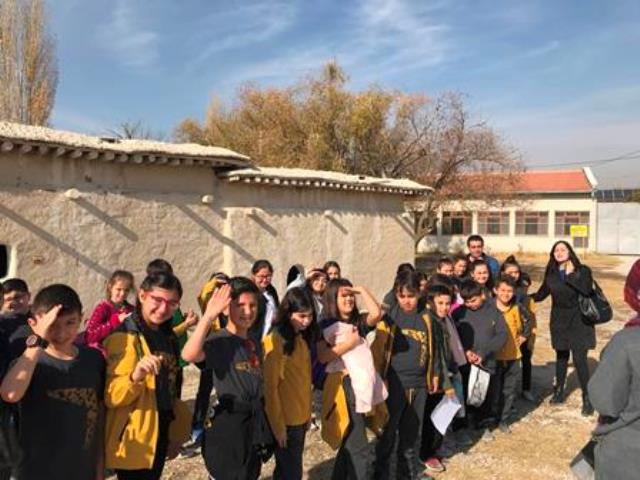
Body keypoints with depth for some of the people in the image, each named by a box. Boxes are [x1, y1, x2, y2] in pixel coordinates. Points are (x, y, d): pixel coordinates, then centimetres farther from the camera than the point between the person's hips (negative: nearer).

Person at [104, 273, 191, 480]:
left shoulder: (168, 336, 8)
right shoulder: (123, 337, -15)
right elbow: (110, 396, -21)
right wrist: (135, 377, -39)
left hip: (161, 435, 7)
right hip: (134, 441, -7)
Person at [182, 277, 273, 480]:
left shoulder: (255, 344, 8)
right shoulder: (219, 341, -15)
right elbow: (189, 355, -37)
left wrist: (268, 426, 18)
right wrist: (208, 316, -40)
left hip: (256, 424, 7)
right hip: (229, 426, -7)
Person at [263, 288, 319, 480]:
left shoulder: (302, 338, 8)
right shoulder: (275, 340, -17)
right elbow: (270, 386, -16)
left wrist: (308, 412, 11)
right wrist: (278, 424, -14)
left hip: (301, 417, 8)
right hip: (286, 420, -7)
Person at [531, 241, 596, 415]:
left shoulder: (582, 270, -6)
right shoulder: (551, 274, 5)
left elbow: (587, 290, -23)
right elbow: (541, 294, 11)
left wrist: (570, 275, -22)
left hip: (579, 321, -4)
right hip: (559, 321, 4)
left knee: (579, 359, -7)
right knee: (561, 356, 14)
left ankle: (587, 398, 5)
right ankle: (559, 391, 28)